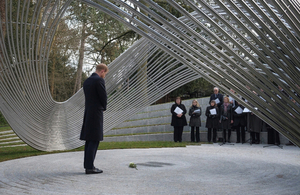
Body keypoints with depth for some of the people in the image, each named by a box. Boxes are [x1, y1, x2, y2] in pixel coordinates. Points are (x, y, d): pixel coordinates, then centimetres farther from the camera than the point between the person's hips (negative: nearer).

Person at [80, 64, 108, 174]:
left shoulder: (87, 81, 16)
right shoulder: (99, 80, -11)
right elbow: (103, 96, -11)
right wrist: (104, 107, 8)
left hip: (88, 113, 9)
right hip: (96, 113, -9)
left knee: (89, 141, 12)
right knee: (94, 140, -6)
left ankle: (88, 165, 17)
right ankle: (89, 167, -6)